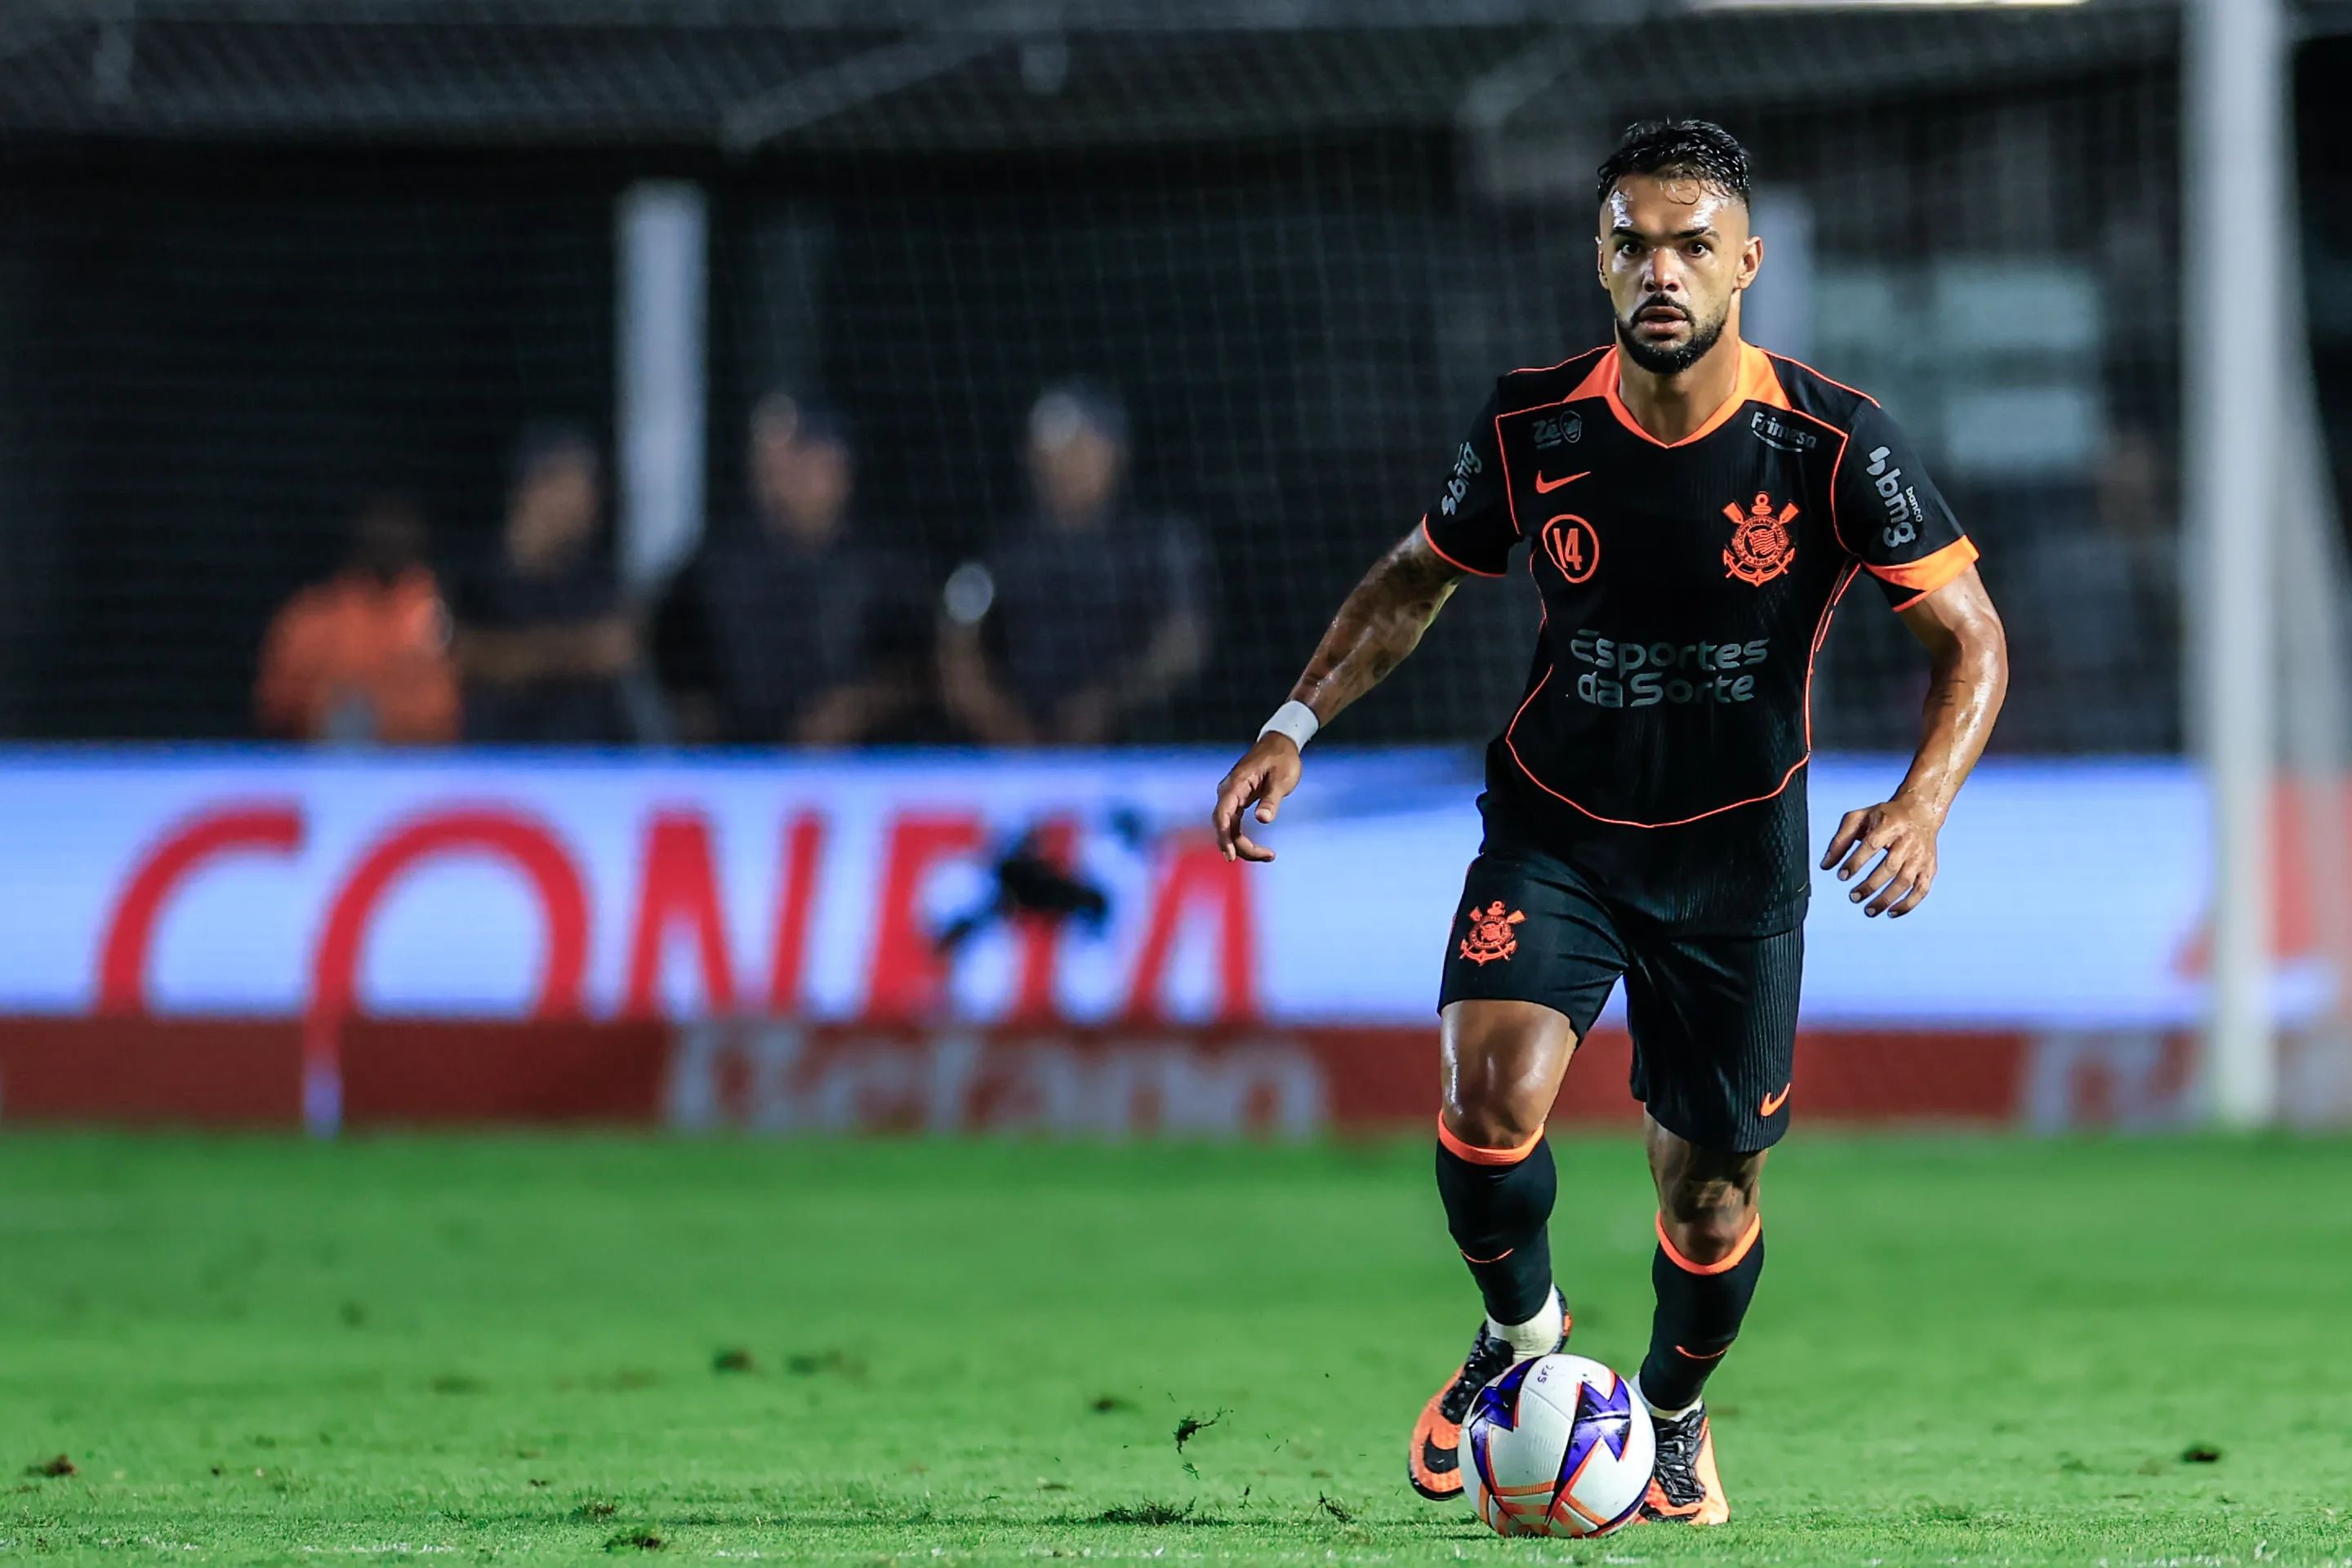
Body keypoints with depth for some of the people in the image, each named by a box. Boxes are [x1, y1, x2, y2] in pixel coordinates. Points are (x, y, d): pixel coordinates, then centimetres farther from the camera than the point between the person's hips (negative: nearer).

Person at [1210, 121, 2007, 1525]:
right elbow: (1418, 579, 9)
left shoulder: (1831, 444, -17)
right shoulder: (1533, 426, -10)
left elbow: (1971, 636, -10)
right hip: (1554, 830, 0)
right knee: (1492, 1094, -24)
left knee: (1710, 1186, 7)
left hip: (1737, 854, 0)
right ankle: (1521, 1330, 8)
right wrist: (1297, 723, -3)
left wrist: (1925, 803, -28)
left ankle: (1674, 1411, 39)